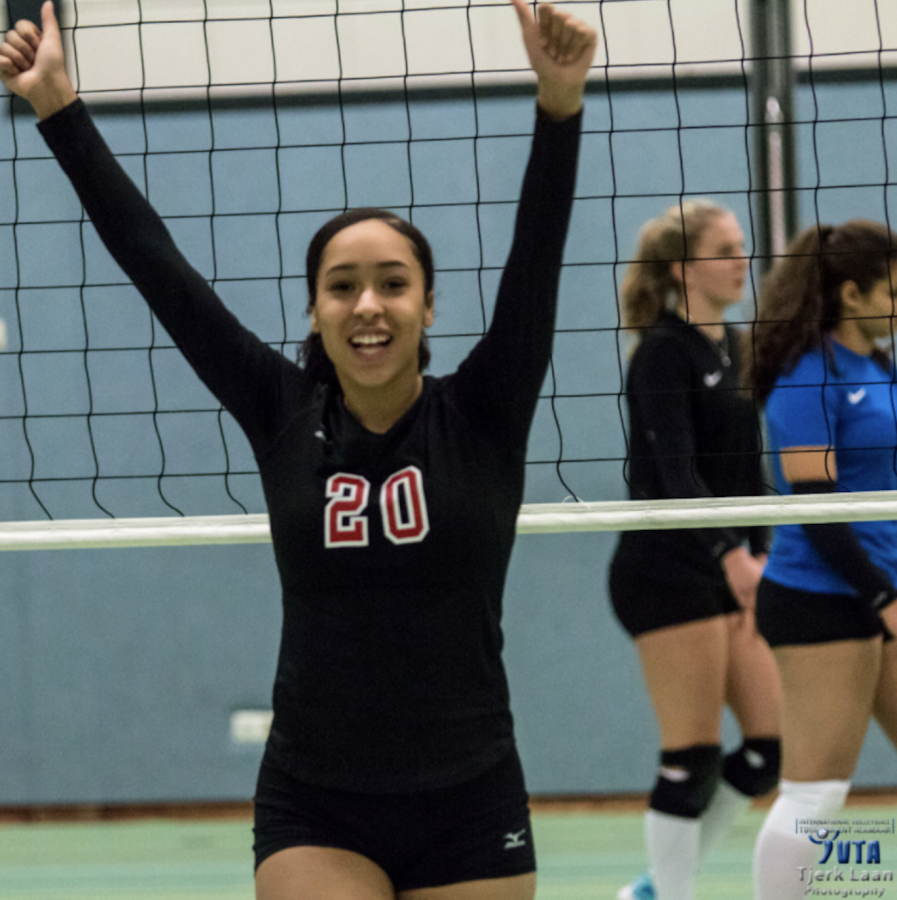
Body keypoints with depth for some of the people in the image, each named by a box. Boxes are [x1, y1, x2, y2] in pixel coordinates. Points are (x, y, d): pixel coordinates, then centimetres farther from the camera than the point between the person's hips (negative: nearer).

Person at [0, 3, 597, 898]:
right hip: (313, 813, 0)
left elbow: (535, 258, -16)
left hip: (470, 809, 0)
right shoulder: (284, 417, 1)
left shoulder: (480, 417, -3)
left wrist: (560, 102, -31)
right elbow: (155, 262, 0)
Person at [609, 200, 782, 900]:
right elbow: (675, 472, -23)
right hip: (666, 572, -8)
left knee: (776, 744, 4)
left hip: (729, 576, 8)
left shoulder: (732, 347, 13)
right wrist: (731, 556, -34)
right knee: (693, 759, -8)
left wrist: (762, 558, 14)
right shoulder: (663, 352, -12)